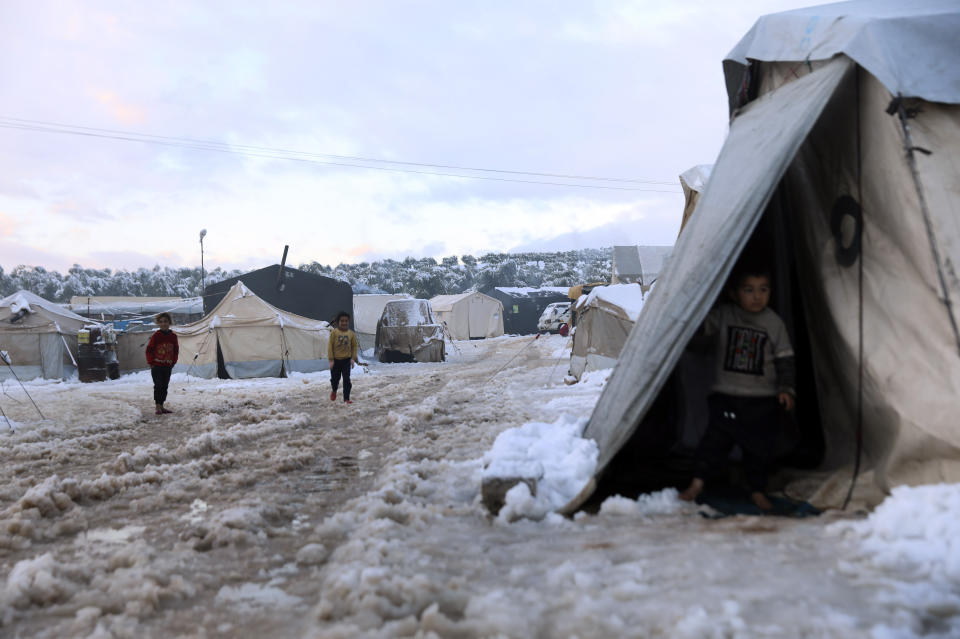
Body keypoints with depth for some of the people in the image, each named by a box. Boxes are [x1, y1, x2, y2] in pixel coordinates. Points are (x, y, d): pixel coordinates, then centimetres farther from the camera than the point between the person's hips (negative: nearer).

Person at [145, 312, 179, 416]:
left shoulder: (173, 336, 4)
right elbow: (149, 350, -2)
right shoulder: (156, 336, -7)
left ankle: (161, 406, 18)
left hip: (167, 366, 4)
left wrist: (173, 362, 7)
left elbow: (176, 350, 14)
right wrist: (151, 363, -5)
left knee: (165, 386, 9)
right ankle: (158, 407, -2)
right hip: (156, 366, -4)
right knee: (158, 386, -6)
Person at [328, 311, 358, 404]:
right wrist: (331, 360, -9)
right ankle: (334, 391, 44)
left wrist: (353, 358, -2)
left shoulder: (351, 333, -1)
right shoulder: (334, 332, -7)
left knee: (346, 379, -4)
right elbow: (330, 346, -6)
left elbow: (354, 346, 7)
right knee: (335, 378, 13)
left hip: (346, 360, 0)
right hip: (336, 360, 0)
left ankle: (346, 398, 2)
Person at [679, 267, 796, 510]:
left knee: (759, 446, 8)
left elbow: (785, 360, 2)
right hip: (726, 396, -1)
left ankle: (757, 491, 25)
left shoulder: (774, 323, -1)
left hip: (762, 400, 1)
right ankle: (697, 483, 9)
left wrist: (786, 389, -6)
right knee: (716, 438, -5)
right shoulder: (722, 315, -3)